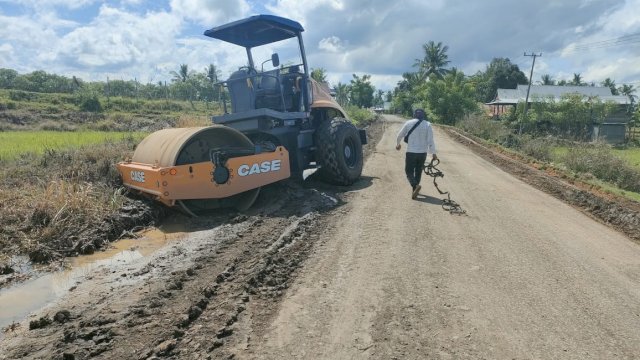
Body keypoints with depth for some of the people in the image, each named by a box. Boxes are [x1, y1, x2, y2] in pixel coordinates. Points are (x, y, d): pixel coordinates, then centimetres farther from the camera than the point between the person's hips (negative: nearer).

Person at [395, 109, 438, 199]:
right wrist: (433, 153, 3)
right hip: (423, 152, 2)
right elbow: (430, 141, -6)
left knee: (409, 171, 5)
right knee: (418, 171, 17)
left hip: (411, 152, -2)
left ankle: (415, 185, -20)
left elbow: (400, 135, 9)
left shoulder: (409, 123, -2)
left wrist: (398, 144, 28)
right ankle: (415, 189, 23)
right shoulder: (428, 125, -2)